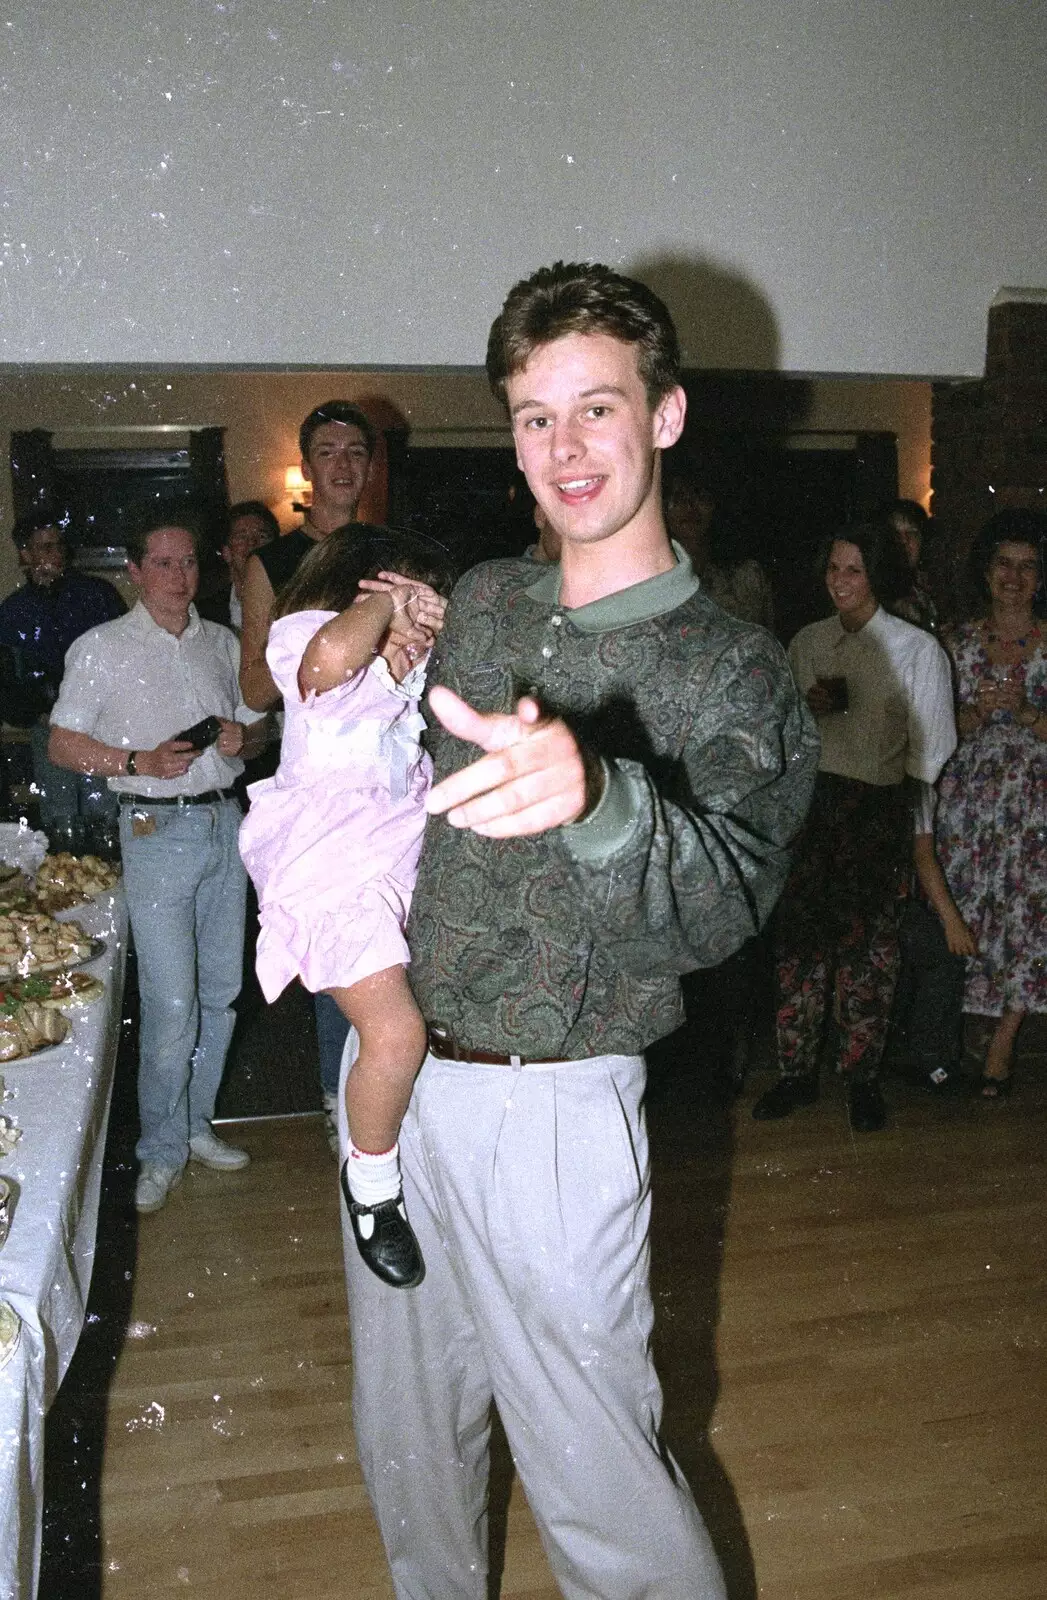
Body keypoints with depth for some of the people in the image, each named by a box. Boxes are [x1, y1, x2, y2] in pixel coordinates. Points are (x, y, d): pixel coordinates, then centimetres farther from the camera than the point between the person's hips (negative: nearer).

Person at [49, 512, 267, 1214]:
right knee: (171, 1002, -7)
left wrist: (241, 740, -4)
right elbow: (64, 743, -2)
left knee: (221, 990, 10)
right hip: (157, 832, -5)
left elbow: (254, 726, 20)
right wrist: (138, 762, -17)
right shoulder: (101, 648, -1)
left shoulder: (223, 643, 13)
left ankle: (196, 1124, 27)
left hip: (226, 822, 5)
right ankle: (162, 1148, 10)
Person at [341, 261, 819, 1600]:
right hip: (392, 1077, 6)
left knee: (589, 1464, 5)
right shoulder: (478, 601, 6)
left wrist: (595, 795, -46)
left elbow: (721, 901, -27)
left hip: (549, 1111, -5)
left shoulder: (732, 671, -10)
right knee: (406, 1438, 21)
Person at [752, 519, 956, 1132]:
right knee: (799, 938, 4)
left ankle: (864, 1080, 16)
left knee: (868, 946, 1)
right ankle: (798, 1072, 16)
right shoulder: (808, 642, 11)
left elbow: (929, 750, -2)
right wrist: (808, 706, -4)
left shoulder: (917, 649, -3)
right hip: (809, 802, 4)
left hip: (878, 810, -4)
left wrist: (919, 838, -3)